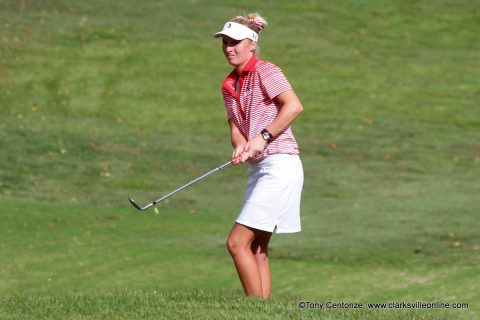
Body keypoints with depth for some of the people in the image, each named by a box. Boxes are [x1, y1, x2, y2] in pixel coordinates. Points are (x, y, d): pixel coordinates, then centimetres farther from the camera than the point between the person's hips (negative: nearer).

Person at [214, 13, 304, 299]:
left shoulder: (265, 71, -8)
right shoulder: (230, 84, 16)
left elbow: (294, 106, -19)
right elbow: (235, 125, 11)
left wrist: (263, 137, -20)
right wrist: (240, 146, -11)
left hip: (279, 165, -9)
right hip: (258, 168, 9)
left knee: (237, 243, -13)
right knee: (257, 249, 8)